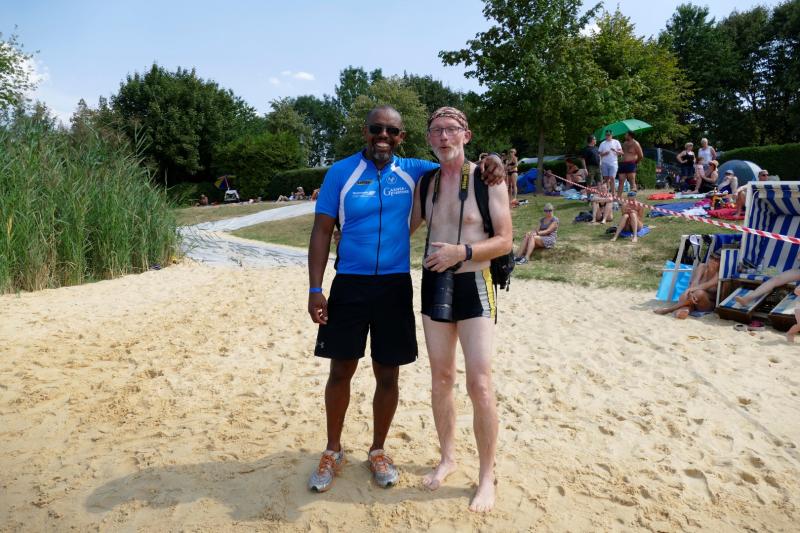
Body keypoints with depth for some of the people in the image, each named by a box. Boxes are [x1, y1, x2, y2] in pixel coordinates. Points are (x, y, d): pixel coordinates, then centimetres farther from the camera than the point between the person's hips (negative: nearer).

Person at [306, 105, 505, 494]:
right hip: (349, 284, -1)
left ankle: (378, 451, 30)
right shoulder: (341, 173, -3)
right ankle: (333, 452, 28)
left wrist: (489, 161, -11)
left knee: (388, 375, 9)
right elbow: (321, 232, -3)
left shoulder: (413, 171, 2)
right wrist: (315, 289, -9)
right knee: (341, 371, 7)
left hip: (395, 286, 2)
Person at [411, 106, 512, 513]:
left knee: (480, 385, -6)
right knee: (441, 379, 13)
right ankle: (447, 458, 32)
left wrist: (462, 252, -23)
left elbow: (505, 241, -10)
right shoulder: (424, 182, 7)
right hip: (433, 284, 5)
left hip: (473, 285, -4)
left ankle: (487, 477, 12)